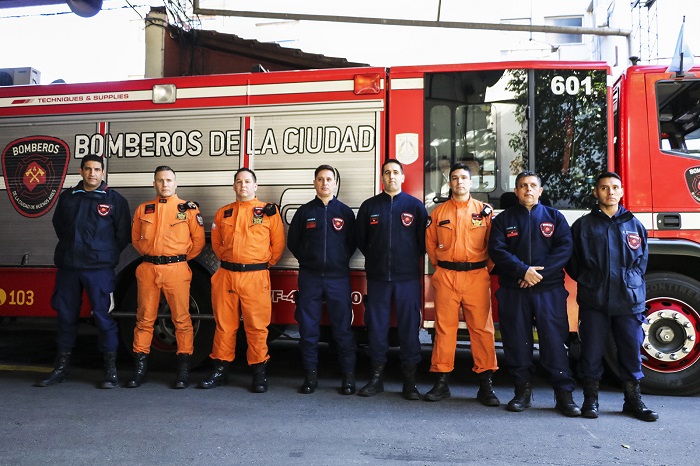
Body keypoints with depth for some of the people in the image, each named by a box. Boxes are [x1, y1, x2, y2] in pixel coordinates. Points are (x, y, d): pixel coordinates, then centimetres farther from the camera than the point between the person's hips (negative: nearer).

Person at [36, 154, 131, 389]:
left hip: (99, 269, -4)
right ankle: (62, 367, 23)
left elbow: (122, 234, 2)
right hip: (67, 267, 4)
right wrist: (71, 249, 16)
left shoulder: (114, 199, 1)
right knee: (66, 316, 11)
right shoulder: (67, 197, 12)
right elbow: (58, 225, 24)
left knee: (103, 316, -3)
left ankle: (111, 370, 5)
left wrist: (105, 255, 4)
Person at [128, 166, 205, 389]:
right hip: (148, 269, 3)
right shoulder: (143, 209, 12)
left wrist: (182, 258, 5)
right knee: (145, 319, 7)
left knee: (182, 319, 0)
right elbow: (136, 239, 20)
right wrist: (149, 254, 10)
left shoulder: (188, 209, 3)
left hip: (176, 269, -3)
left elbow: (198, 240, 4)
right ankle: (140, 368, 16)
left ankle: (183, 370, 8)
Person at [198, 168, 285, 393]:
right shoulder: (223, 213, 12)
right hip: (226, 275, 4)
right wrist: (227, 259, 12)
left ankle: (259, 372, 11)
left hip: (255, 277, -3)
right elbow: (216, 242, 22)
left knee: (257, 326, 0)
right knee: (224, 324, 10)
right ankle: (220, 370, 21)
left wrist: (265, 264, 5)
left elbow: (278, 244, 4)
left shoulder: (269, 211, 2)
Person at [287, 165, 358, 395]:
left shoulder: (345, 212, 7)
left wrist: (340, 260, 1)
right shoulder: (304, 211, 9)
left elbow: (352, 242, 9)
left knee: (343, 327, 1)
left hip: (338, 277, -1)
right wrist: (307, 259, 6)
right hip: (310, 277, 1)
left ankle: (348, 376, 10)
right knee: (308, 327, 3)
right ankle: (311, 374, 14)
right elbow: (293, 242, 12)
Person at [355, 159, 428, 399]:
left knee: (409, 327, 2)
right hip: (377, 277, 2)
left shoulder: (415, 206, 5)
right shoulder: (369, 206, 8)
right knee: (376, 326, 5)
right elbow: (360, 239, 14)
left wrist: (410, 260, 5)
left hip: (408, 277, -1)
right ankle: (376, 377, 17)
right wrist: (375, 258, 12)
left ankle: (410, 381, 12)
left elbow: (424, 240, 6)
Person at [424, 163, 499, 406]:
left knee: (482, 327, 0)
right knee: (444, 327, 3)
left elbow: (492, 244, 7)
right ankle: (442, 381, 11)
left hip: (477, 276, -1)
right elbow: (430, 243, 15)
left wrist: (485, 267, 6)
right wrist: (440, 266, 11)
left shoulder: (485, 210, 6)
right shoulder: (439, 212, 9)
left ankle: (485, 383, 9)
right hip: (446, 276, 1)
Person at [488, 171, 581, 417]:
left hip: (549, 289, 0)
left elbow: (564, 248, -1)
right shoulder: (503, 219, 10)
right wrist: (523, 271, -15)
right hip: (513, 291, 1)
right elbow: (497, 250, -3)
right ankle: (522, 391, 17)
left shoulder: (554, 217, 11)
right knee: (517, 341, 5)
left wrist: (540, 272, -13)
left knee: (554, 340, -2)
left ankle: (564, 393, 7)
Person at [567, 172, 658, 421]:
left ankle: (633, 400, 21)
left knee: (631, 350, 7)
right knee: (591, 351, 3)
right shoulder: (583, 225, 6)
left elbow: (642, 260, 16)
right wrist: (586, 281, 3)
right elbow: (573, 262, 9)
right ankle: (590, 399, 16)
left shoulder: (635, 225, 11)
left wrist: (631, 282, 5)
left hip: (629, 300, 2)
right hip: (593, 301, -1)